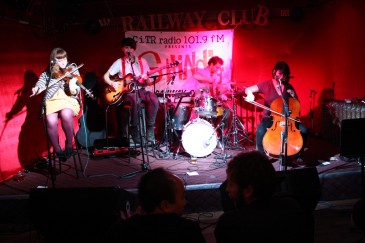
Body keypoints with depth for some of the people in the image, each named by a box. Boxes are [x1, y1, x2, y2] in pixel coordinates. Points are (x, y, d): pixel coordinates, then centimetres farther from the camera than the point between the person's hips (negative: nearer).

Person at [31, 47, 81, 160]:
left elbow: (77, 90, -3)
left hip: (69, 100, -1)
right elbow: (41, 82, 6)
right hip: (51, 101, 2)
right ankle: (58, 150, -12)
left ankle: (69, 145, -18)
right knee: (51, 121, -30)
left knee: (66, 114, -37)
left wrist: (74, 90, -27)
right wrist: (36, 88, -18)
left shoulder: (72, 69, 7)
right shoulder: (47, 72, 14)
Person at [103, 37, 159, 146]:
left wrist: (147, 80, -12)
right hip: (126, 92, -3)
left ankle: (150, 134, -21)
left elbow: (148, 78, 12)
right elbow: (106, 76, 5)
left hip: (141, 90, 3)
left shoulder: (142, 61, 13)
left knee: (154, 99, -28)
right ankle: (135, 132, -25)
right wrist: (112, 83, -14)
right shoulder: (119, 62, 6)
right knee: (134, 100, -37)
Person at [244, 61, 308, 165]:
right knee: (260, 130, -35)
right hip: (269, 118, -3)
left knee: (303, 129, -20)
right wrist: (250, 94, -32)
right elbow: (248, 89, -9)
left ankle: (298, 156, -2)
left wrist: (293, 96, -7)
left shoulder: (289, 87, 9)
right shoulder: (267, 85, -1)